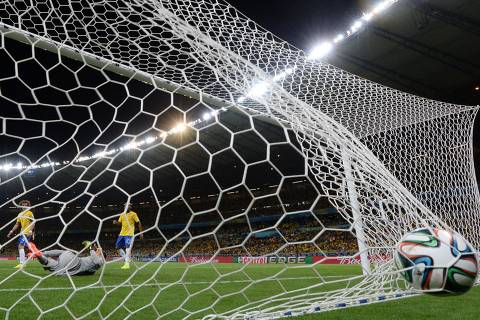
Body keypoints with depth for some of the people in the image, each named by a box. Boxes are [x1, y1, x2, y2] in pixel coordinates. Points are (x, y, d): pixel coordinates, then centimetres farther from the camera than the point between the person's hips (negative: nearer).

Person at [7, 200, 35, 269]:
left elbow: (33, 223, -9)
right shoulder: (20, 214, 17)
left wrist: (30, 231, -21)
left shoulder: (30, 213, -4)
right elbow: (17, 224, 21)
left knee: (21, 246, -19)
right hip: (22, 233, 8)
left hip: (27, 233, -8)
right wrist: (11, 232, 14)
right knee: (20, 247, 12)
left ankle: (22, 263, -22)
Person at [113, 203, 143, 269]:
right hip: (122, 234, 7)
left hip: (129, 234, -7)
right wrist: (116, 222, -7)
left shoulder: (133, 214, -5)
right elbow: (119, 222, 17)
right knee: (118, 247, 7)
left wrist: (141, 232, -6)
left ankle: (127, 264, -12)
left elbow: (138, 223, -3)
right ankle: (126, 259, 21)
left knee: (128, 248, -13)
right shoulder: (122, 214, 11)